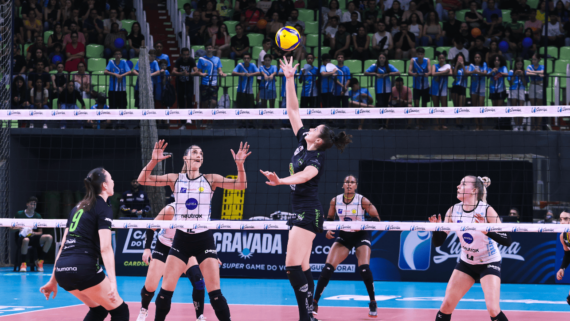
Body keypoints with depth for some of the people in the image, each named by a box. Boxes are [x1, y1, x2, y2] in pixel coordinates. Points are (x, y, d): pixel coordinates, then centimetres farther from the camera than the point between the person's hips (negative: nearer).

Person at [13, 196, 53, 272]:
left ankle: (40, 261, -13)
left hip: (33, 237, 4)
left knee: (49, 237, -24)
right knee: (26, 240, -43)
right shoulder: (19, 214, 4)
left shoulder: (38, 216, 11)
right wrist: (18, 228, -16)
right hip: (23, 237, -4)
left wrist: (34, 233, -14)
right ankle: (23, 264, -25)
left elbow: (40, 232, 9)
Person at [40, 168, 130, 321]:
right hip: (83, 268, -8)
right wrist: (113, 282, -20)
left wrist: (53, 280, 25)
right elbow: (105, 247, -13)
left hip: (62, 270, 8)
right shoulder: (104, 208, 0)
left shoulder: (78, 207, 22)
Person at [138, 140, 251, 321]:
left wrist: (240, 164, -23)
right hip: (181, 239, 1)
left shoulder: (210, 179, 1)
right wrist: (154, 160, -20)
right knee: (166, 288, -2)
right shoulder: (175, 179, 2)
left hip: (204, 239, -1)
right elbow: (143, 180, -4)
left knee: (214, 291, -6)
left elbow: (241, 185, -6)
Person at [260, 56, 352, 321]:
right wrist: (289, 79, 9)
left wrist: (280, 181, -53)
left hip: (308, 213, -9)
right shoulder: (303, 143, 9)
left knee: (293, 267, -16)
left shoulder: (317, 158, -14)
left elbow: (304, 175, -35)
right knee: (302, 269, 8)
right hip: (302, 212, 9)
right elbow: (292, 110, 13)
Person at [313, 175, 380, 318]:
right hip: (343, 236, 3)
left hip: (361, 236, -3)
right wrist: (328, 230, -10)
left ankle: (373, 303, 0)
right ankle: (314, 303, -6)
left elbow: (376, 219, -10)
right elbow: (329, 219, 9)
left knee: (364, 268, -22)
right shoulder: (335, 201, -6)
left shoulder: (363, 201, -15)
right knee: (328, 268, -13)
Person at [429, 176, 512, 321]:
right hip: (466, 263, 5)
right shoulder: (453, 211, -8)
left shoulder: (486, 210, -21)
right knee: (446, 305, -1)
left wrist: (487, 231, -42)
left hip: (489, 263, -4)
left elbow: (507, 240, -27)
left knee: (493, 309, -18)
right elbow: (438, 242, -7)